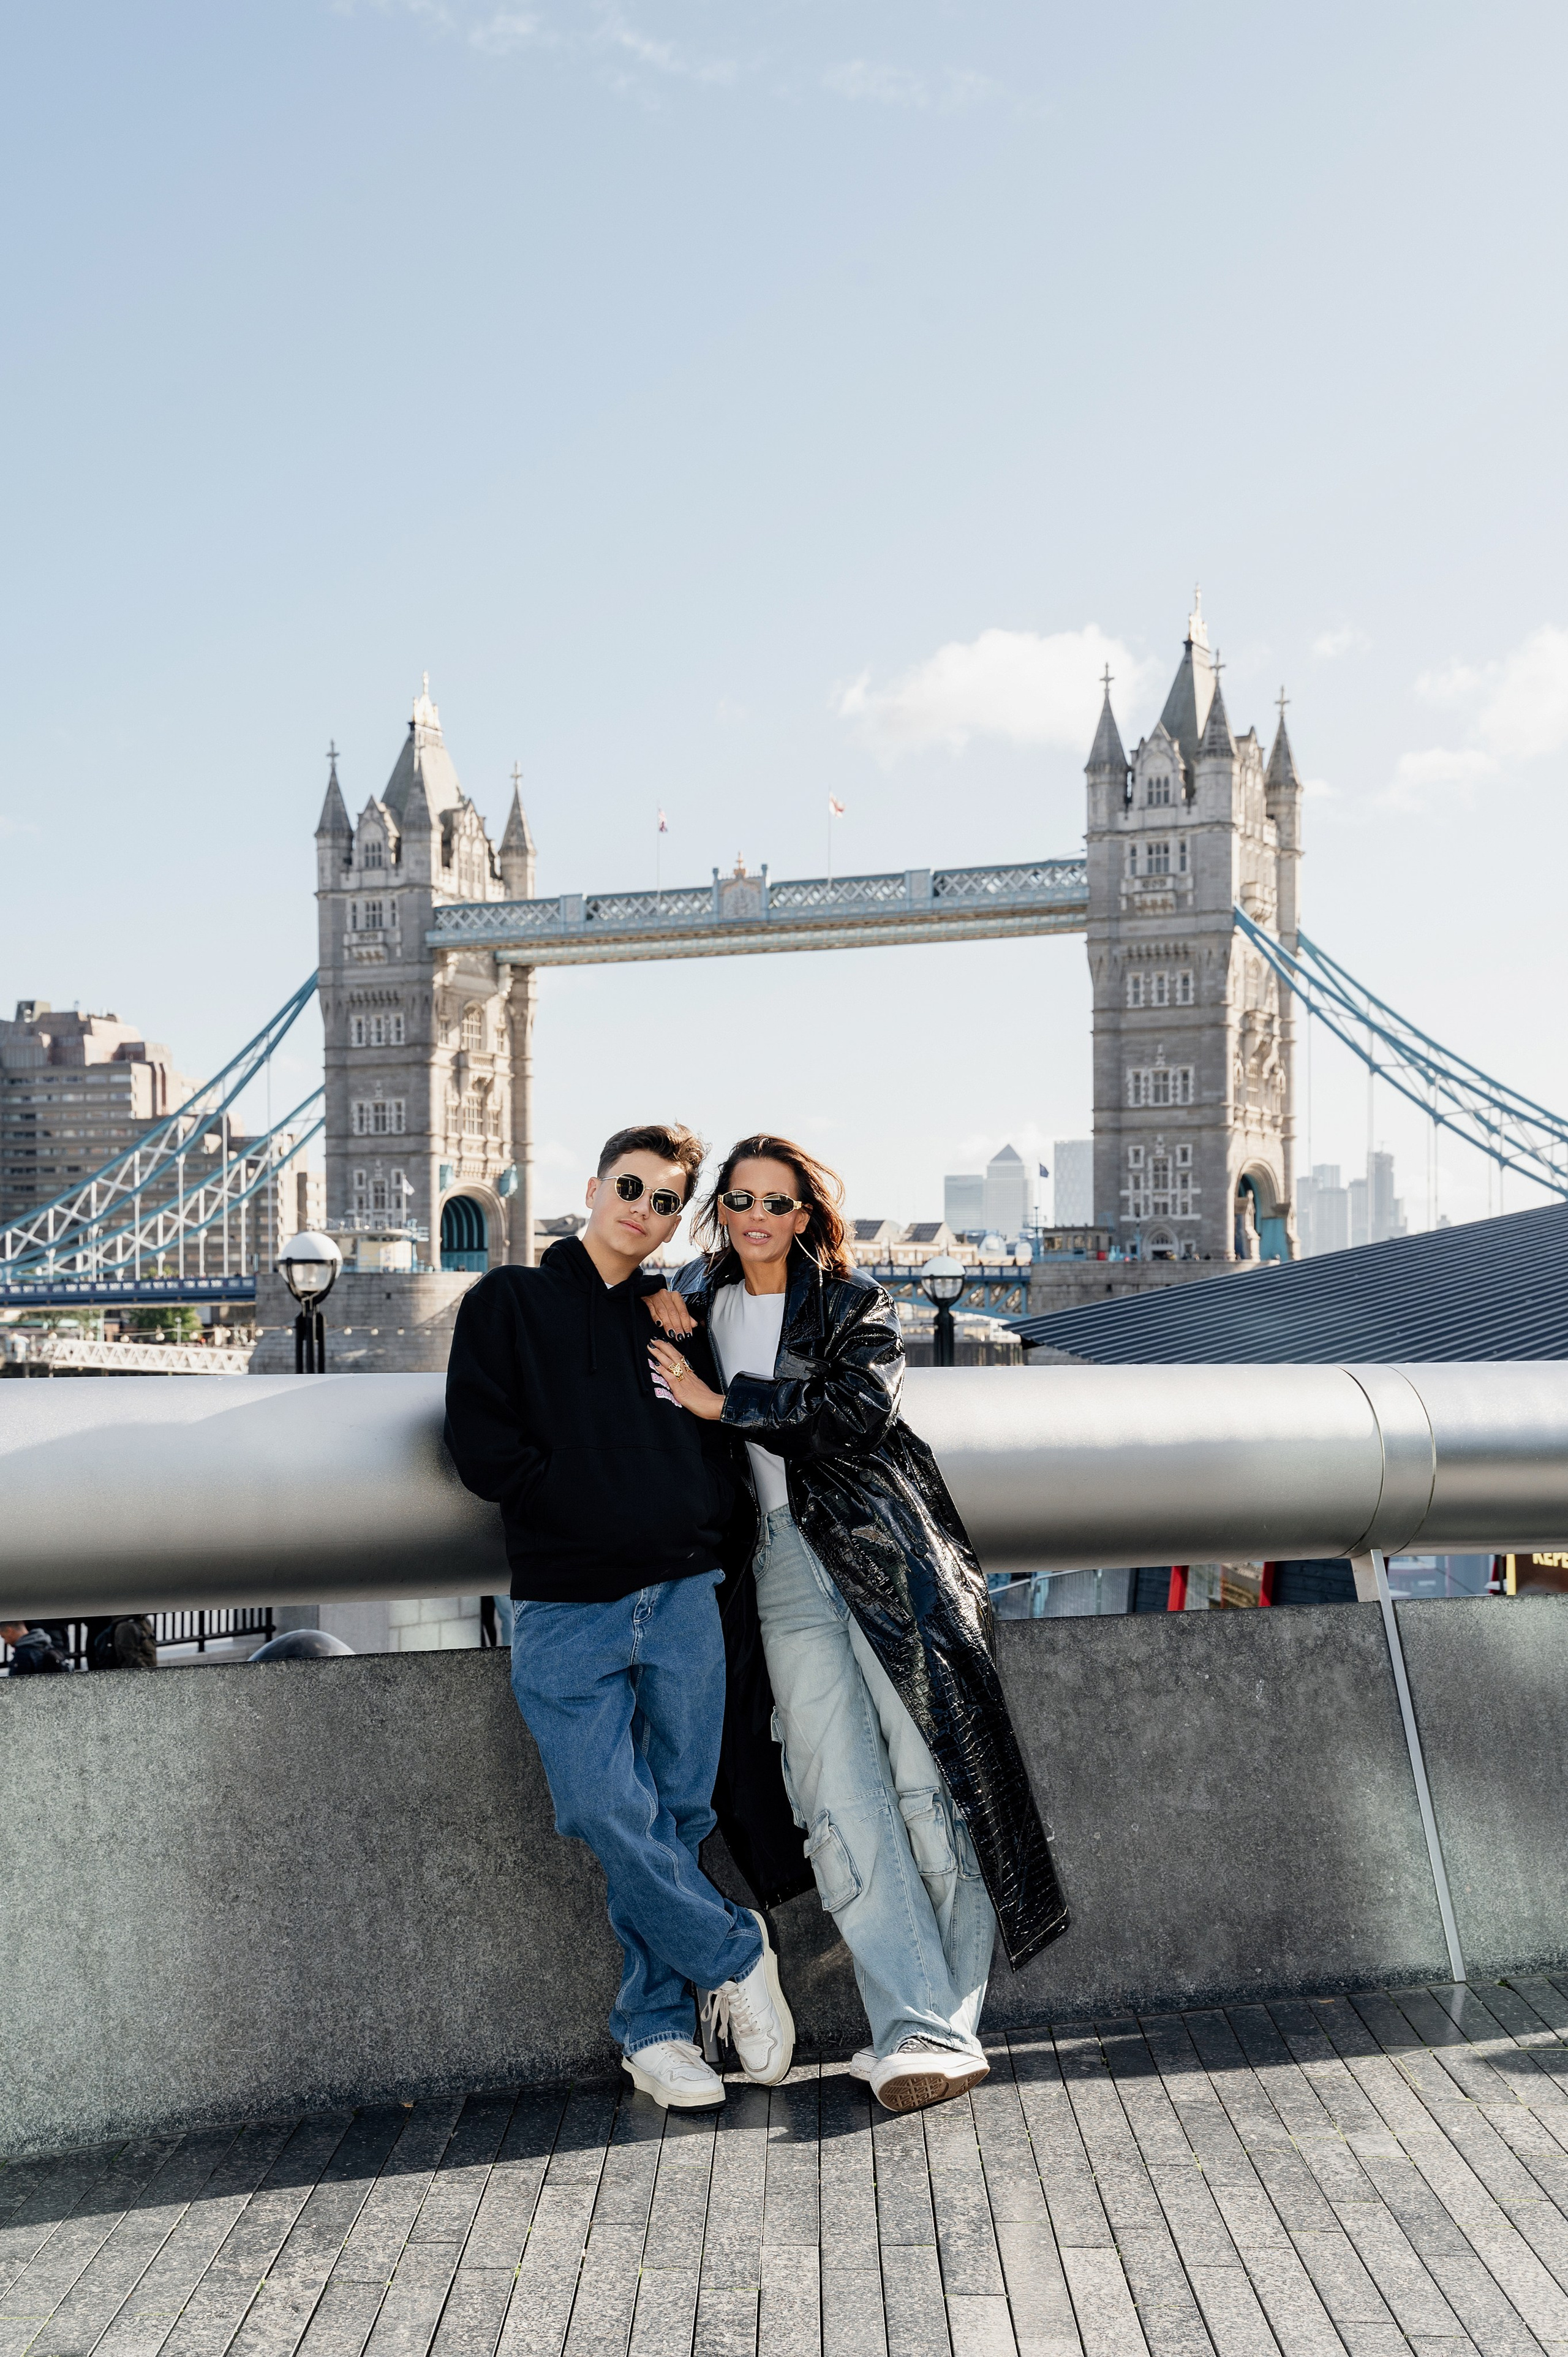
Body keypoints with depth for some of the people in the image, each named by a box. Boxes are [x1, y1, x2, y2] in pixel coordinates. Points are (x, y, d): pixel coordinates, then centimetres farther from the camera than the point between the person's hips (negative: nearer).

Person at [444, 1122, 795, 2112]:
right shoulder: (511, 1303, 7)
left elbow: (723, 1449, 19)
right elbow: (484, 1448, -3)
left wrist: (699, 1511, 0)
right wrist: (595, 1505, -6)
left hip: (682, 1598, 3)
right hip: (567, 1610, -3)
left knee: (678, 1818, 5)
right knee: (611, 1815, -11)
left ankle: (657, 2022, 19)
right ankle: (736, 1955, 10)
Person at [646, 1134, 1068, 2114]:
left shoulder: (853, 1303, 7)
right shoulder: (698, 1298, 18)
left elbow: (859, 1409, -9)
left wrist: (723, 1401, -10)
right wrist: (660, 1323, 11)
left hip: (885, 1549, -2)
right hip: (785, 1562, 2)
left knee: (933, 1779, -8)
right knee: (841, 1800, -10)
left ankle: (947, 2024, -1)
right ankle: (918, 2031, -10)